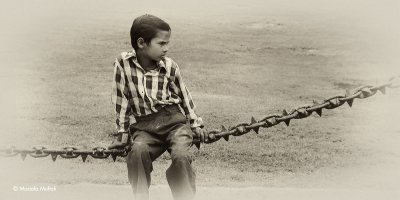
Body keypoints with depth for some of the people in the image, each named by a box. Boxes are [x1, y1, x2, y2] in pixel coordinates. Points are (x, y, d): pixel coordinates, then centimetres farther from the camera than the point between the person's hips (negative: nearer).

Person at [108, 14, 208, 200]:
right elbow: (121, 99, 3)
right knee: (138, 151, -30)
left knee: (181, 155, -26)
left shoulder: (170, 66, 1)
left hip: (174, 120, 0)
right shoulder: (123, 62, -3)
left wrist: (196, 124, 18)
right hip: (144, 127, 0)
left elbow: (184, 96, 14)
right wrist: (123, 133, 6)